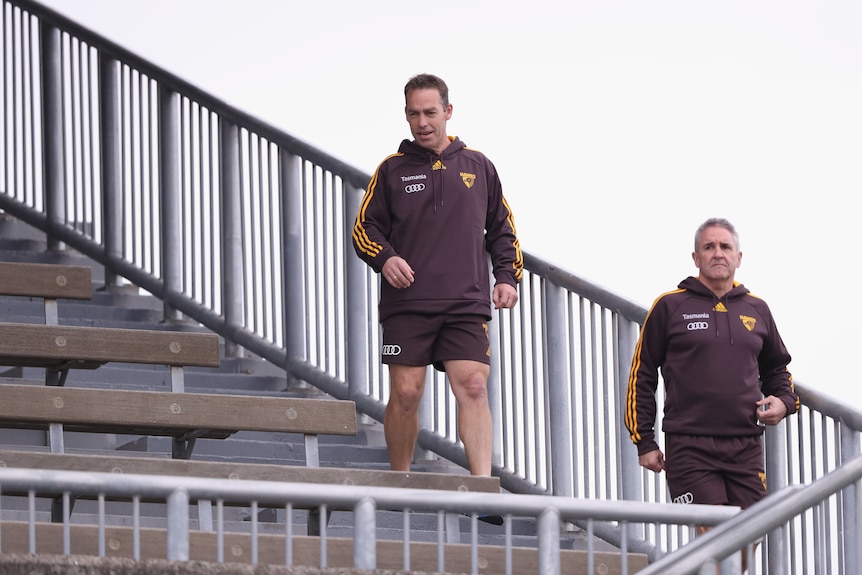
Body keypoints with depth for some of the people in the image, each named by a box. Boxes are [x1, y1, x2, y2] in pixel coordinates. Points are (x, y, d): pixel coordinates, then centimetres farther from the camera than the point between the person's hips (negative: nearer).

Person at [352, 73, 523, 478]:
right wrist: (385, 258, -9)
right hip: (406, 304, 0)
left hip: (467, 305, 0)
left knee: (473, 389, -13)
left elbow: (502, 230, 21)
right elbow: (364, 228, 11)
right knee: (405, 394, -4)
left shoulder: (478, 167, 14)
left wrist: (507, 277, 8)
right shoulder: (392, 170, 10)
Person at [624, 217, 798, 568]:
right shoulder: (670, 307, 3)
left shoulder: (756, 310, 14)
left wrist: (783, 402, 6)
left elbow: (777, 368, 28)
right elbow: (641, 376, 5)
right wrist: (644, 442, 1)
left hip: (746, 447, 4)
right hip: (690, 447, -4)